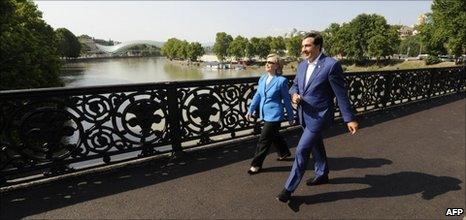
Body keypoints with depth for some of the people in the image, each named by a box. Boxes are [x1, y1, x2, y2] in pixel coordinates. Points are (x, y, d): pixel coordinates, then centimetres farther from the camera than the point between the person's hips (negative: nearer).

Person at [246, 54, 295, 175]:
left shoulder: (281, 80, -12)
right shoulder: (262, 78, 5)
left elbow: (286, 100, -6)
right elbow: (257, 95, 10)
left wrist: (290, 116, 0)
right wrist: (250, 110, 7)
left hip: (274, 115, -7)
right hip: (265, 114, 7)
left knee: (264, 139, -3)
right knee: (274, 135, 23)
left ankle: (256, 164, 11)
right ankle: (284, 152, 48)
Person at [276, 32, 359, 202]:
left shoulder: (331, 65, -17)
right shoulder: (302, 65, 4)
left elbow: (341, 94, -14)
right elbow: (295, 84, 16)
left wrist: (349, 119, -12)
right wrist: (294, 94, -8)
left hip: (319, 116, -7)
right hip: (305, 115, 7)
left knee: (302, 150, -6)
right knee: (316, 146, 23)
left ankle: (289, 188, 8)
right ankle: (322, 174, 46)